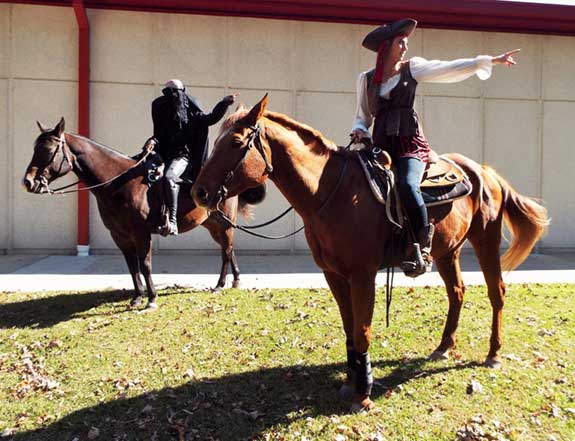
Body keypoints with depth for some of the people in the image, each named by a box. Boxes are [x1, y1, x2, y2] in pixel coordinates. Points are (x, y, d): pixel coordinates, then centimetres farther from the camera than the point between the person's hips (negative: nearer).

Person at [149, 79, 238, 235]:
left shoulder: (191, 114, 1)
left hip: (183, 155, -7)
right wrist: (153, 141, -5)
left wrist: (224, 103, -9)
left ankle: (172, 221, -36)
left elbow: (211, 118, -1)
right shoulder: (162, 113, 13)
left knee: (169, 177, -32)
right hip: (164, 155, 7)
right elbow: (159, 134, 17)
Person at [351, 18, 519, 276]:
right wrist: (359, 130, -4)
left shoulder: (412, 69, 11)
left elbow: (451, 69, 6)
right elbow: (362, 115, 18)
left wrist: (491, 60, 1)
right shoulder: (367, 79, 14)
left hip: (410, 144, -3)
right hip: (381, 146, 3)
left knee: (407, 184, -30)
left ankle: (423, 248, -22)